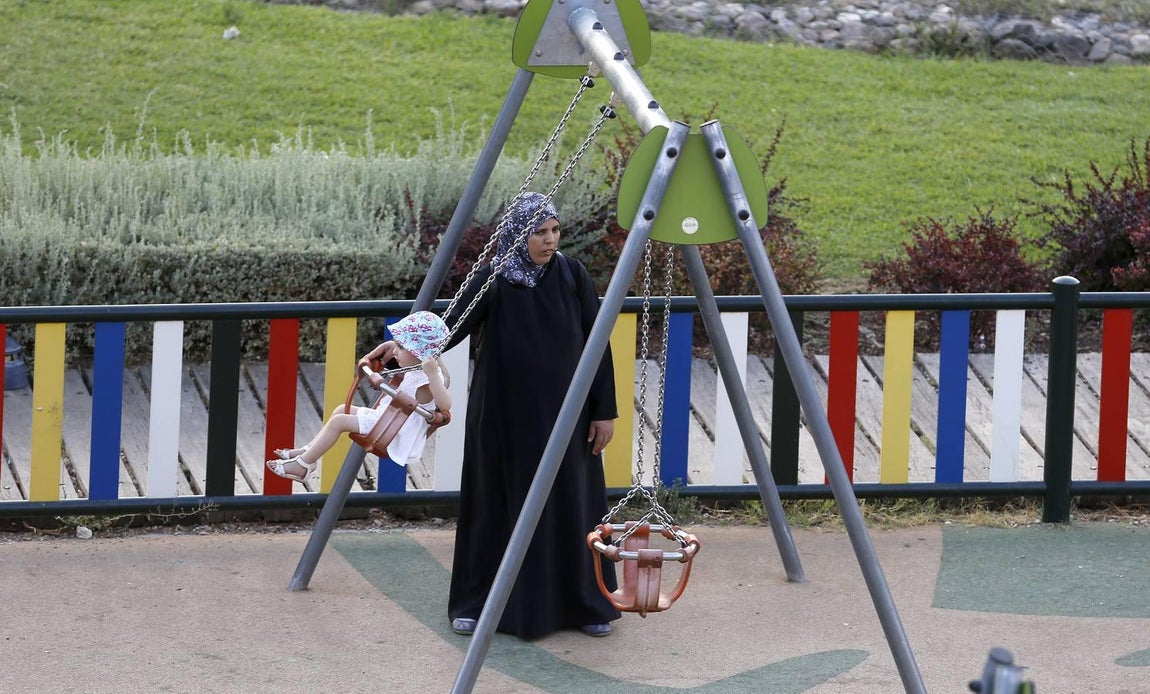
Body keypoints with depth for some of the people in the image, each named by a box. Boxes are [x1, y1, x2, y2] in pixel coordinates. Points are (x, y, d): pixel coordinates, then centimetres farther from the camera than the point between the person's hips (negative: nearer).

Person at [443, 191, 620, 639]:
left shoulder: (572, 276, -1)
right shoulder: (491, 281, -7)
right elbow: (452, 332, -15)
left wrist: (605, 410, -2)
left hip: (564, 415, 2)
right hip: (505, 417, -1)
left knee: (571, 505, 6)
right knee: (500, 506, 5)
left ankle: (587, 605, 19)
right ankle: (477, 604, 18)